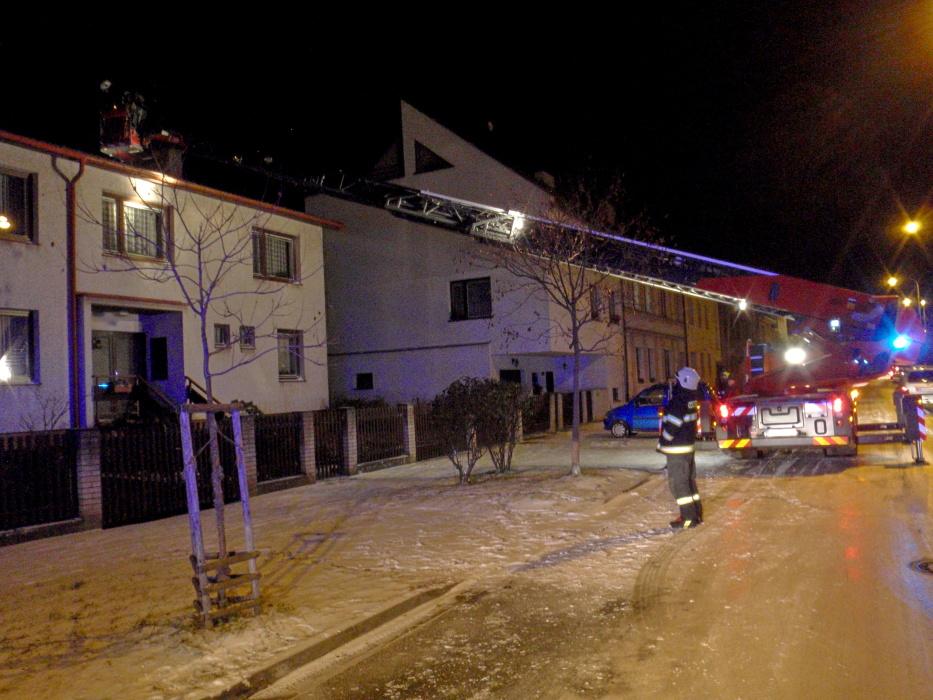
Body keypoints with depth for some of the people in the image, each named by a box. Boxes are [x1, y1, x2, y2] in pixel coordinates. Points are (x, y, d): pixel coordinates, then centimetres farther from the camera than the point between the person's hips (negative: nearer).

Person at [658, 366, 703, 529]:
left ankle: (688, 518, -2)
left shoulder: (678, 402, -22)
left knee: (678, 483, -3)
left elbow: (672, 426, -22)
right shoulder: (692, 400, 7)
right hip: (688, 446, 9)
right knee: (689, 480, 17)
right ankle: (696, 514, 23)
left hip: (676, 448, -9)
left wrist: (662, 444, -9)